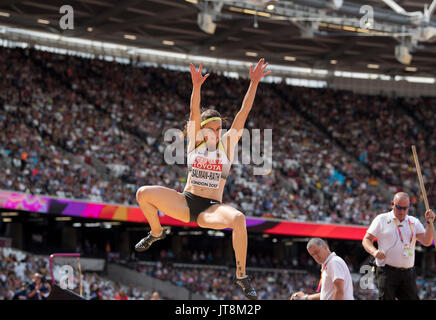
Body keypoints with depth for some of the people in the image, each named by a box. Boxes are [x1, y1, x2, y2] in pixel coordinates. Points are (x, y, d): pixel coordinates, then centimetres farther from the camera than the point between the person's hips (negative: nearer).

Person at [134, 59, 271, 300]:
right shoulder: (195, 142, 5)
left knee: (238, 219, -36)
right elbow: (194, 113, -10)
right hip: (186, 202, 2)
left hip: (212, 208, -2)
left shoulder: (227, 144, 4)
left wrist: (254, 83, -16)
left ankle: (241, 275, -21)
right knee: (143, 194, -18)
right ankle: (156, 232, 14)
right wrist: (196, 86, -27)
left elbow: (243, 113, -5)